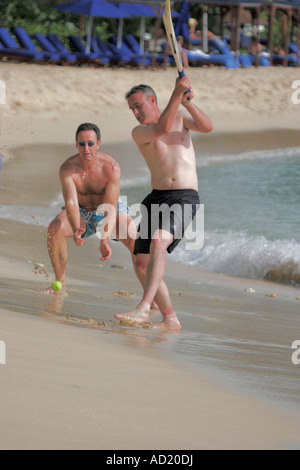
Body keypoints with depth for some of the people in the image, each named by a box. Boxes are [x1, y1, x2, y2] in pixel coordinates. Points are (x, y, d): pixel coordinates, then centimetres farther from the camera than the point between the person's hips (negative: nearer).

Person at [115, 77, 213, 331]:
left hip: (185, 198, -4)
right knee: (143, 264, 1)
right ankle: (170, 319, 13)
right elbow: (162, 129, -14)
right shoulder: (139, 133, 7)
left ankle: (143, 309, -38)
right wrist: (176, 94, -23)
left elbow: (207, 127, -7)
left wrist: (187, 102, -20)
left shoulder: (180, 116, 10)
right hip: (157, 197, 4)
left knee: (158, 243, -30)